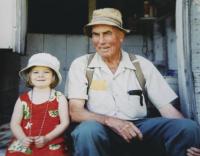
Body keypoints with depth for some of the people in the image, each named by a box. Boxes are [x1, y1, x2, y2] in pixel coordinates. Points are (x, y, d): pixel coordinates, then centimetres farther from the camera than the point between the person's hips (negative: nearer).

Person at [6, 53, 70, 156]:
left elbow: (64, 122, -1)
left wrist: (46, 138, -12)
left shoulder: (59, 98, 2)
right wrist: (23, 138, -11)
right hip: (25, 142, 1)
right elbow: (15, 123, 7)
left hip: (51, 143, -1)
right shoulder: (22, 99, 8)